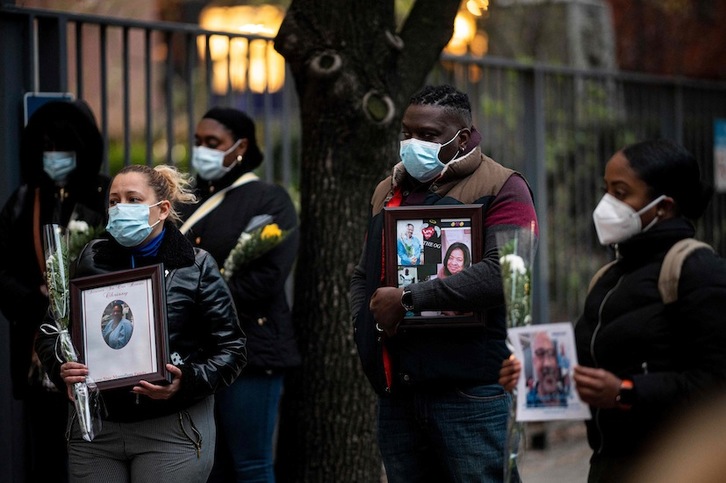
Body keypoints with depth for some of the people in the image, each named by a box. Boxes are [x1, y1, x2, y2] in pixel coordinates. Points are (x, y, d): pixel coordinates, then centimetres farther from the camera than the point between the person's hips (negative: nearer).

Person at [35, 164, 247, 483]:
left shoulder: (195, 267, -1)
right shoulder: (92, 260, 7)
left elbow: (231, 348, -1)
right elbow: (49, 333, 11)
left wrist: (187, 382, -19)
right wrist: (62, 369, -10)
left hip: (172, 431, -3)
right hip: (95, 429, 3)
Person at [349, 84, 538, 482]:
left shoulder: (500, 188, -4)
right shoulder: (387, 191, 20)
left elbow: (502, 271, -20)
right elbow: (363, 274, 28)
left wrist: (408, 299, -18)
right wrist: (366, 328, 7)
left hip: (471, 391, -7)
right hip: (396, 391, 7)